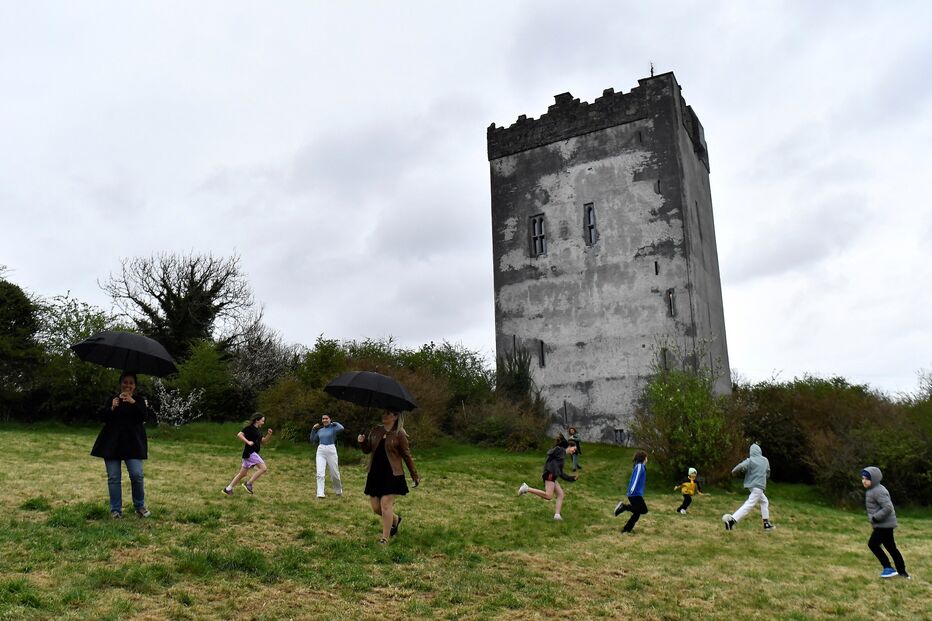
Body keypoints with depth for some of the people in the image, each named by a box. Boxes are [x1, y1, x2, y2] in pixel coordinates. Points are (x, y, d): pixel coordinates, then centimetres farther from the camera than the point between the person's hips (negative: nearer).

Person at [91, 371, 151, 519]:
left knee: (137, 475, -9)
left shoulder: (139, 400, 7)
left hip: (133, 444, -2)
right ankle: (116, 509, 13)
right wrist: (112, 408, -17)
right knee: (113, 478, 3)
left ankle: (139, 506, 9)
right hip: (112, 444, 2)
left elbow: (142, 417, -9)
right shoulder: (112, 399, 12)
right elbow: (101, 416, 2)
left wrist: (133, 403, -22)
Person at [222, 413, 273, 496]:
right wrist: (248, 442, -23)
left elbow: (262, 441, 22)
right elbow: (239, 434, -19)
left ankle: (228, 489, 23)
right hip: (250, 452, -9)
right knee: (263, 468, -16)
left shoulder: (257, 430, 15)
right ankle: (248, 484, -8)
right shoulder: (249, 428, -11)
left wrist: (268, 435, 6)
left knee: (243, 474, 14)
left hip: (254, 453, 9)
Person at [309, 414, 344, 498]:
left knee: (335, 473, 7)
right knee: (320, 473, -11)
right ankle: (320, 493, -13)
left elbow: (341, 428, -22)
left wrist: (334, 422, -6)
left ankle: (338, 491, 29)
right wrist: (313, 429, 8)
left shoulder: (333, 428, -1)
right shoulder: (320, 430, 13)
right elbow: (312, 440, 19)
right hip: (320, 451, 3)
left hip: (331, 450, -3)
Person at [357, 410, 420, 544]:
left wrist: (415, 475, 3)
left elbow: (407, 456, -1)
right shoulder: (375, 431, 7)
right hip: (375, 474, 6)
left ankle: (385, 539, 3)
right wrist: (362, 442, -9)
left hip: (392, 474, -5)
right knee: (376, 507, 7)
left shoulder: (399, 434, -7)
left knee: (385, 505, -9)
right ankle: (396, 519, 36)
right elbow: (367, 450, 14)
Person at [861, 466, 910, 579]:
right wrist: (875, 518, 15)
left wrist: (875, 518, -24)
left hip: (884, 525, -11)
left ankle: (888, 568, -1)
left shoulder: (878, 491, -22)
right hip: (884, 524, 11)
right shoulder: (872, 490, 11)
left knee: (873, 544, -9)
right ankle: (902, 572, 26)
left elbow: (888, 507, -30)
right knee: (891, 547, 17)